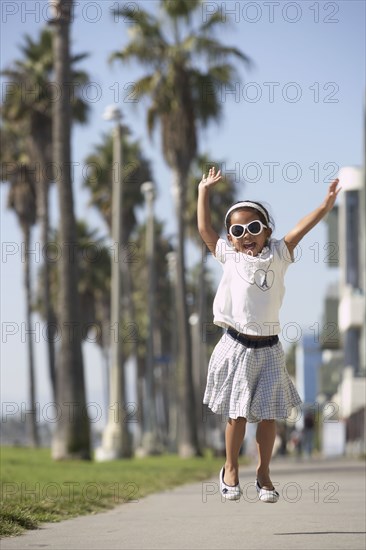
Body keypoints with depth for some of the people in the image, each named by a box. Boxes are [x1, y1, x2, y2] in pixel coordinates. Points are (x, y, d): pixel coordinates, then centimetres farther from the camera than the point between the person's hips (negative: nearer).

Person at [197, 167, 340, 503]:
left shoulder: (277, 255, 7)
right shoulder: (229, 257, 5)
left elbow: (300, 228, 0)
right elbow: (204, 228, 8)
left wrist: (326, 206, -10)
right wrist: (204, 191, 11)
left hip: (269, 349, 1)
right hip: (236, 348, -1)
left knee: (268, 415, 2)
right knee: (237, 415, 1)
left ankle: (264, 474, 17)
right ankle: (231, 469, 20)